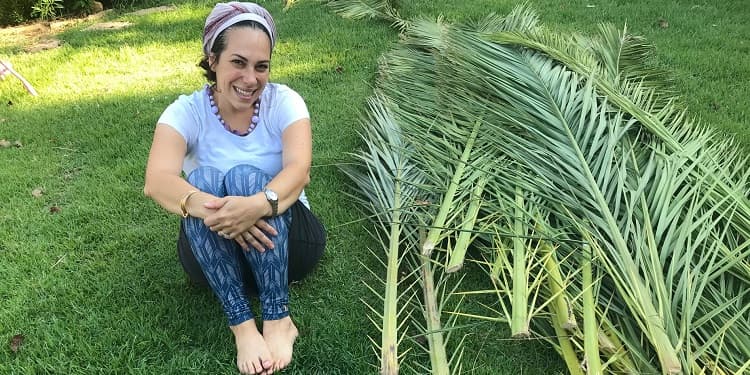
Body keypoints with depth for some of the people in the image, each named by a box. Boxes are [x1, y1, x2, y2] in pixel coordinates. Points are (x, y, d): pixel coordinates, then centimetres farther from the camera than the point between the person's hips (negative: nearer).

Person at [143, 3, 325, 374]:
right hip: (213, 252, 1)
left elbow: (299, 169, -28)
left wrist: (259, 204, -49)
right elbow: (157, 180, -27)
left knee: (246, 176, -29)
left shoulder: (284, 101, -10)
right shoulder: (187, 111, -9)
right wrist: (206, 207, -48)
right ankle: (241, 323, -29)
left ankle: (278, 317, -27)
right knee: (204, 180, -28)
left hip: (287, 243, -1)